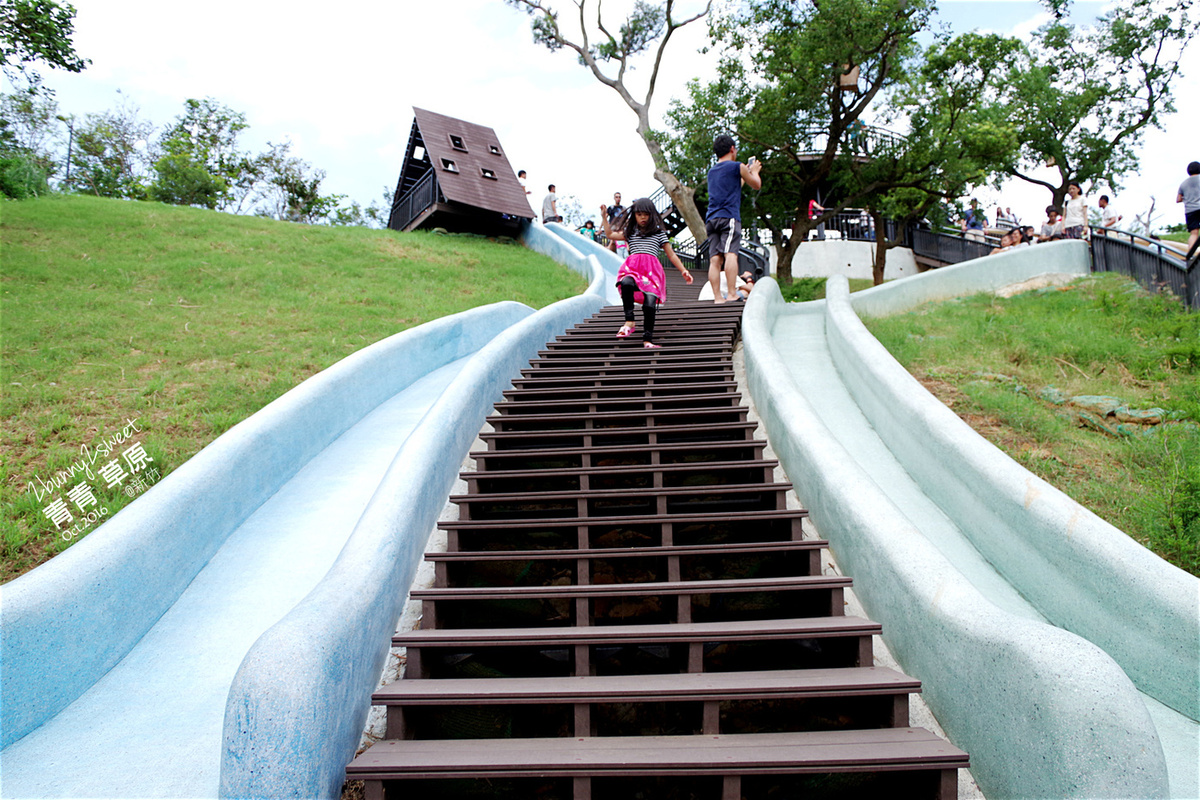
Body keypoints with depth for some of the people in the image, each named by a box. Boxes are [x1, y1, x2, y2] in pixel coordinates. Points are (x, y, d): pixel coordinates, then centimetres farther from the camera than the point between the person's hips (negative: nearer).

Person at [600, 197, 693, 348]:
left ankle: (647, 339, -13)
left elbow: (671, 255, 20)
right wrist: (604, 218, 21)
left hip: (651, 270, -1)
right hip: (632, 268, 1)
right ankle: (629, 322, -33)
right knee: (626, 283, -36)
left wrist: (683, 270, 13)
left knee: (650, 302, -20)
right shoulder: (630, 232, 26)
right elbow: (610, 235, 27)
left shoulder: (659, 233, 20)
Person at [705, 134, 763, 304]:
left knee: (715, 259, -3)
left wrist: (745, 173, 52)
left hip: (711, 218, 6)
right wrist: (754, 171, 36)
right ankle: (731, 294, -28)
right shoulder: (737, 166, 5)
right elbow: (756, 184, 17)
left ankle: (717, 297, -11)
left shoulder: (711, 171, 25)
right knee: (730, 255, -16)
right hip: (729, 216, -6)